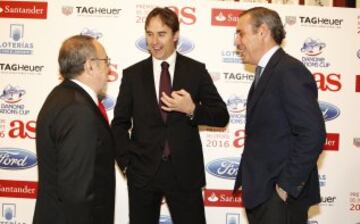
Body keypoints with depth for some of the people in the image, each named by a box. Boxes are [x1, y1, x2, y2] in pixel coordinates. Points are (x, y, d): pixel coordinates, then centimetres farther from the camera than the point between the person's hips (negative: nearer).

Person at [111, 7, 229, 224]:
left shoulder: (196, 70, 0)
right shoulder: (133, 74, 3)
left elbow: (222, 116, 0)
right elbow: (120, 123, 7)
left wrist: (192, 110, -17)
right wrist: (127, 161, -4)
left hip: (185, 172, -1)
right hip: (142, 172, 1)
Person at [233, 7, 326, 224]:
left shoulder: (289, 71, -16)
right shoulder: (266, 72, 14)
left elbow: (313, 133, -23)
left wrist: (287, 186, -18)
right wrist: (248, 180, 9)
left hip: (280, 197, -9)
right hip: (260, 192, 9)